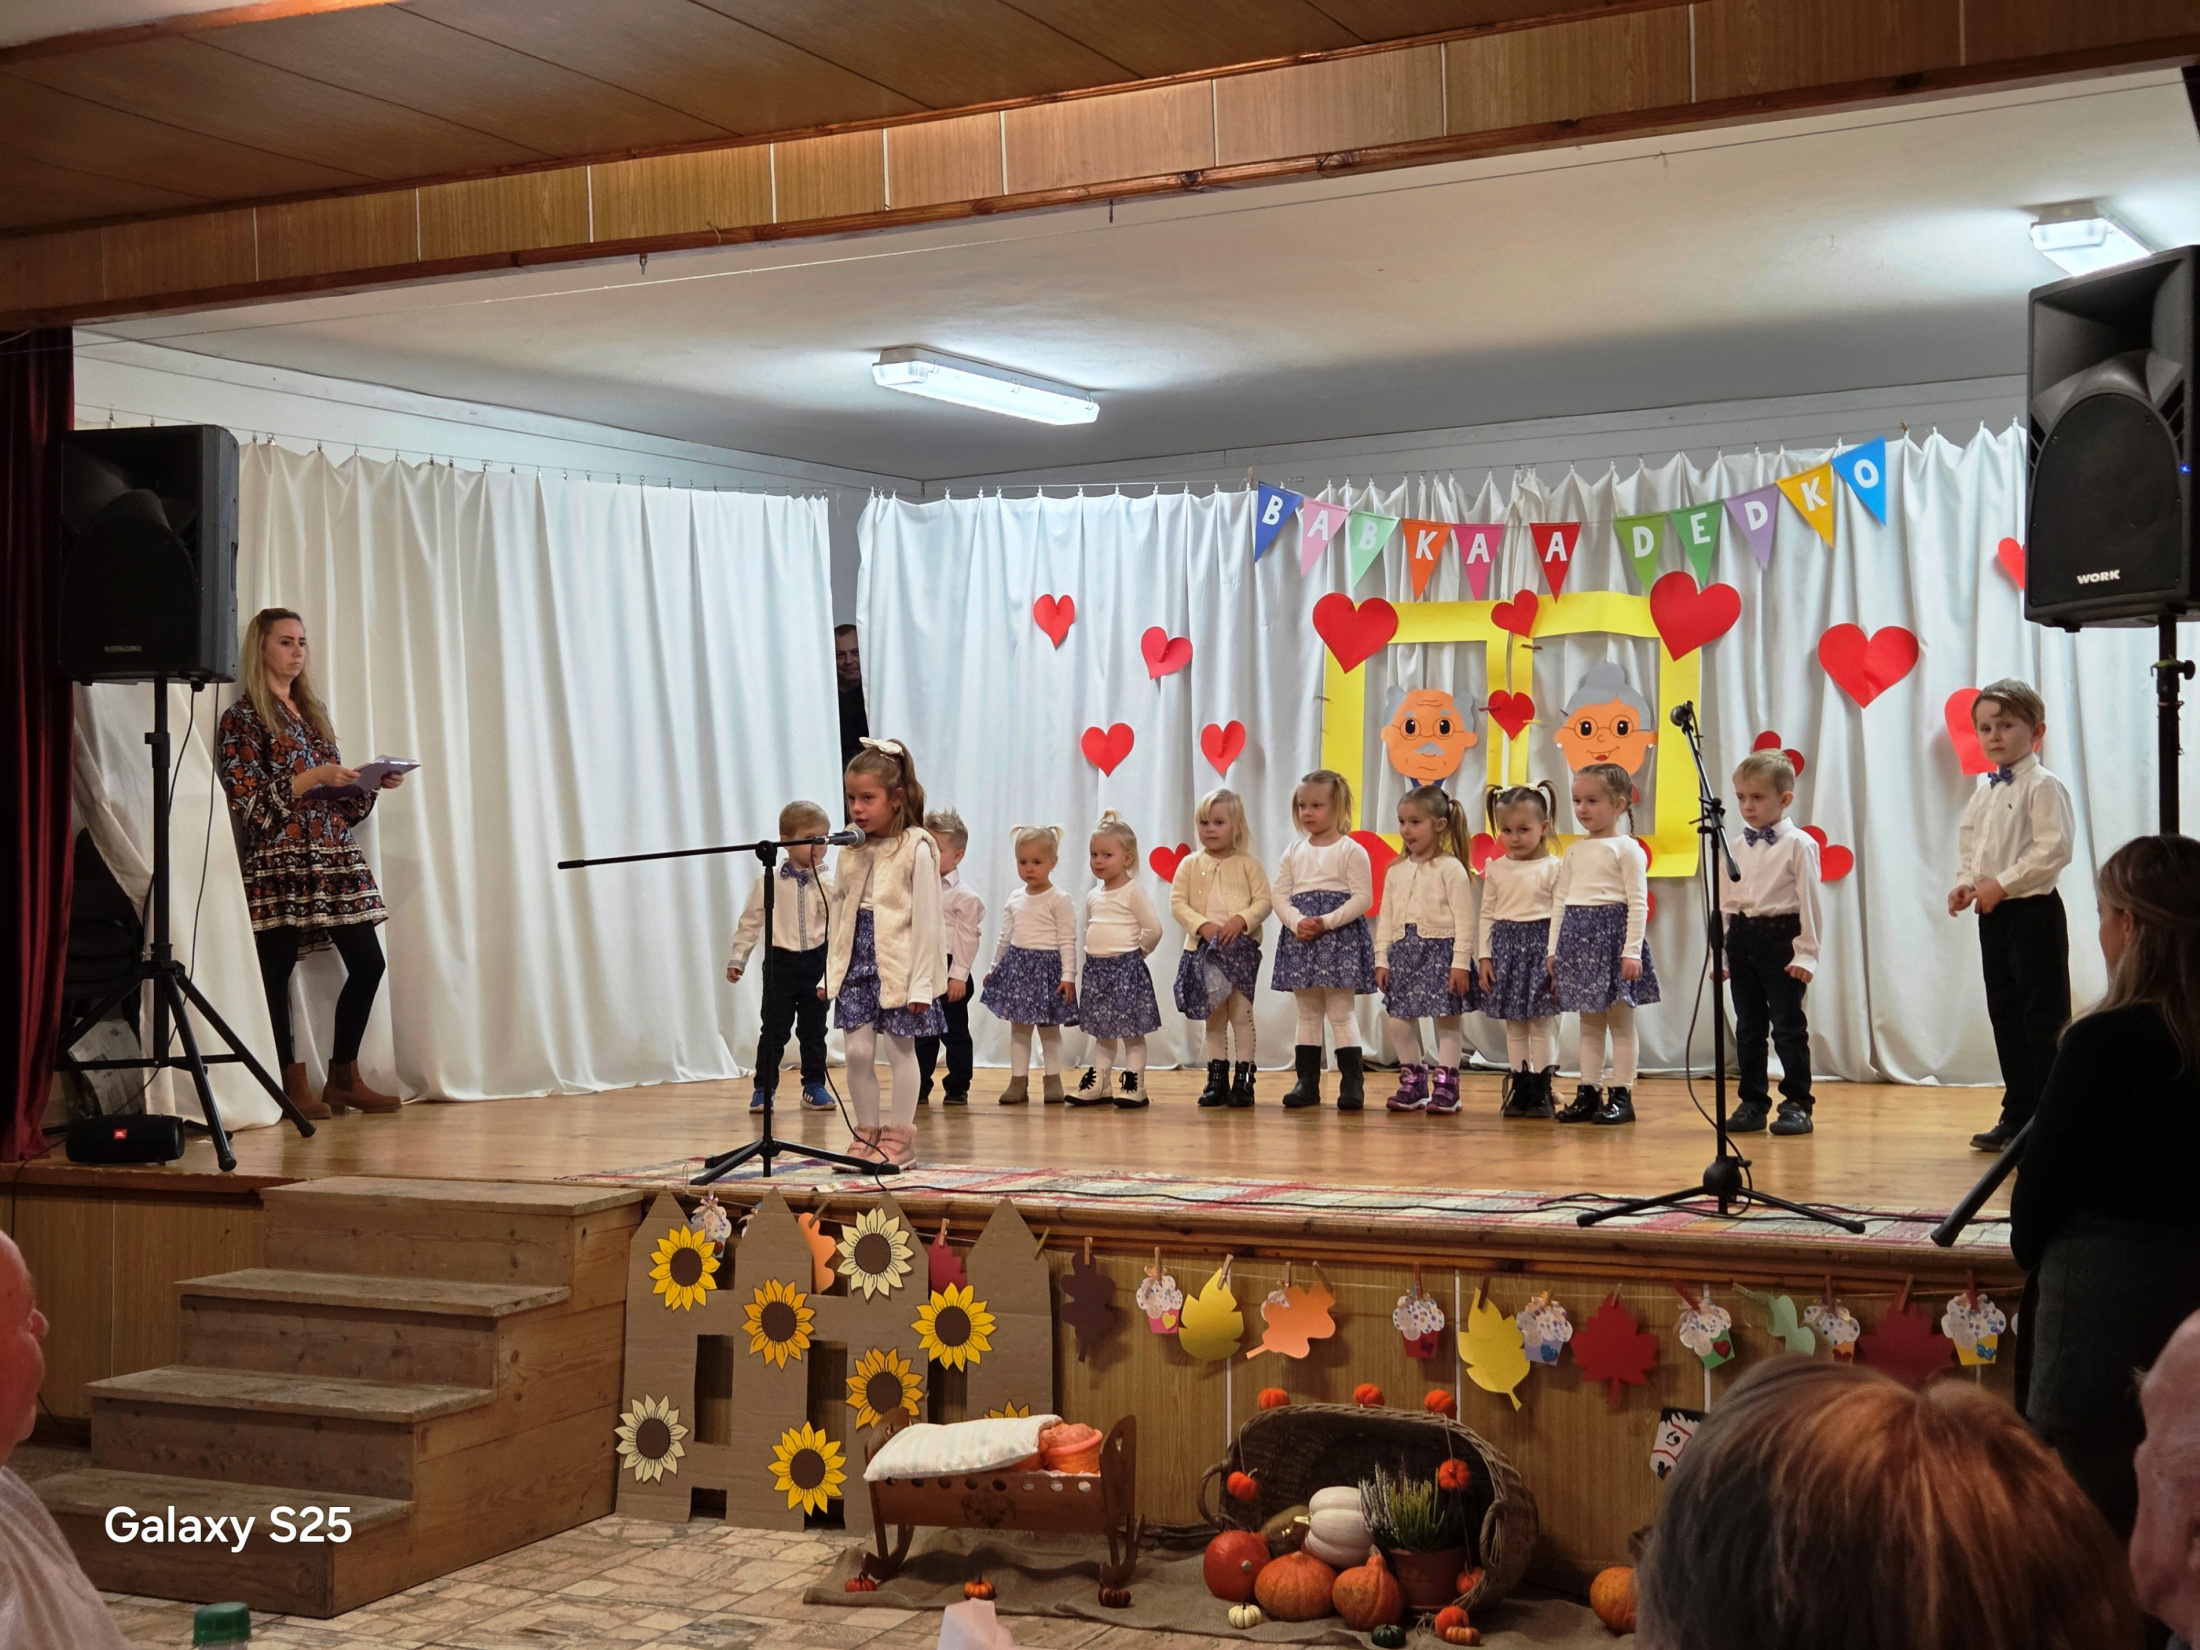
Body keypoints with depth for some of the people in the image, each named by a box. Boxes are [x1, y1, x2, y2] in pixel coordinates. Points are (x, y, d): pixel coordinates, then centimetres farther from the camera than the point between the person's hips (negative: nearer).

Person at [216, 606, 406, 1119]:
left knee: (367, 963, 1)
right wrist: (313, 778, -15)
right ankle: (292, 1085, 5)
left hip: (333, 855, 7)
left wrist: (372, 783, 3)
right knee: (276, 970, -3)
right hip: (278, 861, -7)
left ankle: (343, 1078, 11)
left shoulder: (312, 711, 19)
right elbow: (245, 798, -10)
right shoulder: (243, 717, -1)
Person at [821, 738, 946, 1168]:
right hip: (857, 963, 5)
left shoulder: (917, 849, -11)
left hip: (899, 966, -5)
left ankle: (899, 1138, 14)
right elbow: (837, 912, 11)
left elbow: (925, 919, -12)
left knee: (900, 1048, 4)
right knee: (858, 1051, 4)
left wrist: (921, 982, -13)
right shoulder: (851, 851, 7)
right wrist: (831, 971, 8)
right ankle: (867, 1134, 16)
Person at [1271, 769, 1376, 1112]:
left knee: (1339, 1014, -5)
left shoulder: (1351, 851, -4)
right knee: (1307, 1015, 9)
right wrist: (1296, 921, -13)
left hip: (1339, 939, -5)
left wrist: (1327, 922, -19)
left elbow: (1363, 897, -10)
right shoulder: (1293, 853, 11)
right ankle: (1307, 1083, 14)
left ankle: (1353, 1083, -1)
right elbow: (1280, 894, 6)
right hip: (1300, 940, 5)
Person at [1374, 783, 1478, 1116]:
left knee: (1447, 1020, 0)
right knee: (1399, 1022, 6)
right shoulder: (1396, 870, 10)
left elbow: (1464, 920, -10)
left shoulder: (1450, 868, -7)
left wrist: (1460, 963, -15)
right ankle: (1412, 1085, 18)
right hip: (1403, 951, 6)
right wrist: (1381, 959, 7)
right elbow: (1386, 918, 12)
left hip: (1440, 950, -6)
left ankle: (1445, 1088, 4)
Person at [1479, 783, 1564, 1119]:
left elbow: (1561, 916, -8)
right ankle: (1519, 1089, 14)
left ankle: (1541, 1091, 5)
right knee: (1513, 1025, 8)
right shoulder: (1496, 869, 7)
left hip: (1540, 947, -4)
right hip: (1506, 948, 4)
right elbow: (1487, 915, 9)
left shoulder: (1553, 868, -6)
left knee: (1541, 1023, -1)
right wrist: (1484, 956, 2)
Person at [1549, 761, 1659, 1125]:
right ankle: (1588, 1092, 14)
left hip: (1612, 936, -6)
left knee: (1620, 1022, 0)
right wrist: (1553, 948, 11)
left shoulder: (1627, 849, -6)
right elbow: (1560, 901, 16)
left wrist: (1632, 951, -17)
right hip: (1578, 938, 6)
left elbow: (1638, 904, -11)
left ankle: (1621, 1095, 2)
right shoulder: (1574, 851, 14)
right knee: (1589, 1023, 10)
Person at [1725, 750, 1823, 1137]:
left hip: (1781, 938, -6)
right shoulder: (1736, 847, 11)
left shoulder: (1799, 845, -6)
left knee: (1788, 1025, -1)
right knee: (1748, 1027, 10)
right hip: (1742, 939, 6)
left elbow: (1808, 901, -8)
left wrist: (1806, 953, -12)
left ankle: (1797, 1103, 6)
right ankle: (1752, 1102, 18)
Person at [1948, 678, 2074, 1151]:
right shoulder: (1983, 792, 14)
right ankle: (2018, 1116, 19)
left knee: (2044, 1015, -4)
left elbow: (2054, 849, -20)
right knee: (2005, 1016, 12)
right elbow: (1969, 847, 21)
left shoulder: (2043, 786, -11)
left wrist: (2001, 884, -19)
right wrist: (1966, 882, 1)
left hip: (2032, 911, -8)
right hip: (1994, 914, 9)